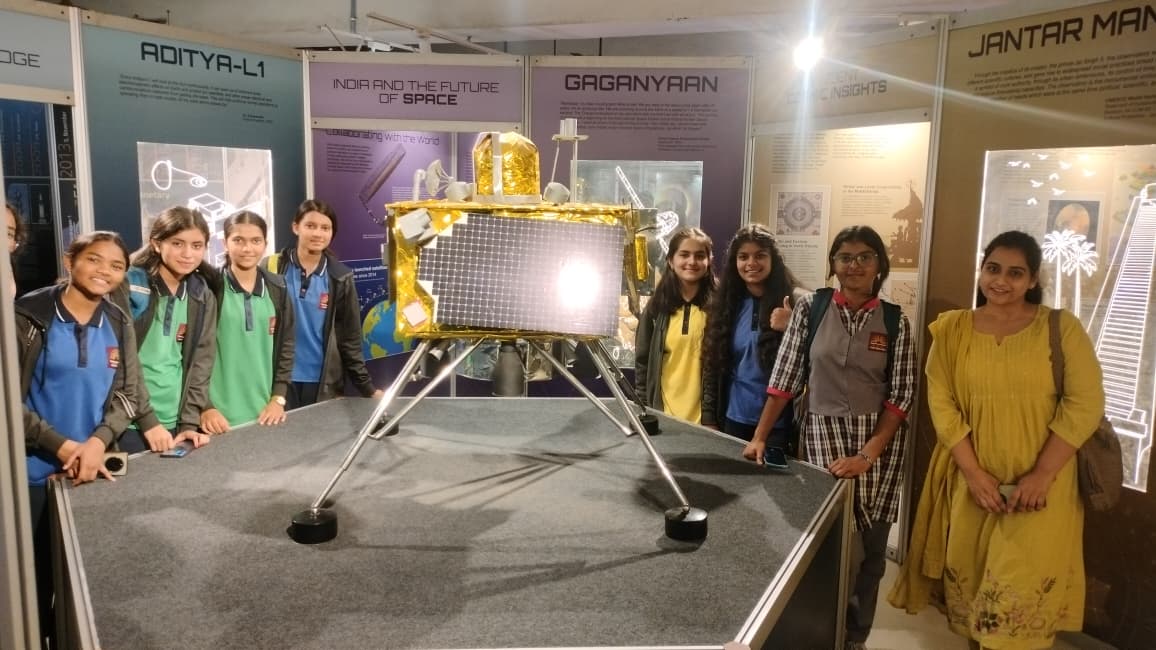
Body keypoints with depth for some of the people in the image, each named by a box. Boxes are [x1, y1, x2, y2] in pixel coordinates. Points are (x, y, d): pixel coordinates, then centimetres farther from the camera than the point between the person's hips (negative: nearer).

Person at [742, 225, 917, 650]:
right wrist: (759, 437, -5)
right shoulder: (810, 308, -1)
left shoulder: (895, 321, 0)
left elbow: (901, 394, -3)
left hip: (880, 440, 2)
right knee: (843, 549, -5)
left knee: (871, 548, 9)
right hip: (824, 433, -1)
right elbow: (785, 376, -1)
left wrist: (868, 454, -13)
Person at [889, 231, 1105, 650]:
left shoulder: (1061, 328, -4)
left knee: (1023, 588, -3)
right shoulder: (952, 329, 1)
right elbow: (941, 403, -3)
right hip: (970, 480, 2)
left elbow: (1084, 405, -7)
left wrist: (1042, 475, -13)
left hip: (1039, 485, -2)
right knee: (968, 577, 12)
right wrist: (973, 472, -11)